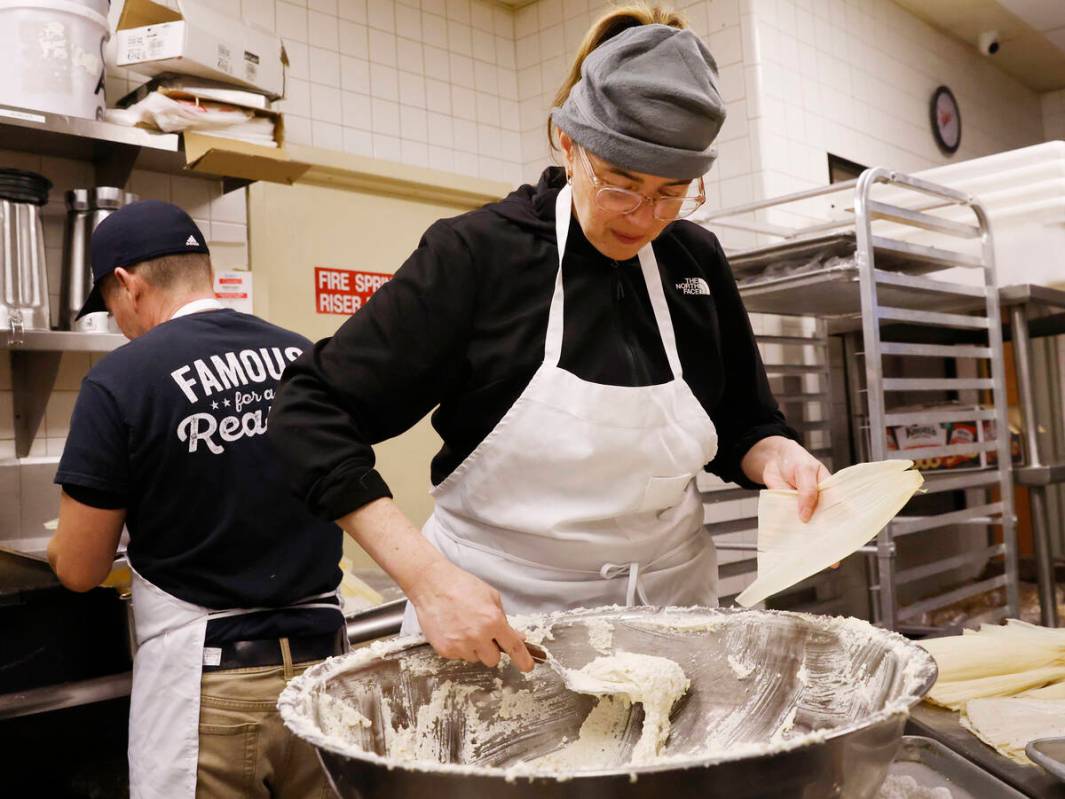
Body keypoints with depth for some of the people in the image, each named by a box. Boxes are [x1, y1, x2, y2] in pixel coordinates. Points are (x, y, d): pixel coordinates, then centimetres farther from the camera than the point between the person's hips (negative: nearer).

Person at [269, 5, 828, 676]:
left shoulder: (698, 262, -2)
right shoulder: (476, 253, -15)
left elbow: (744, 425, 11)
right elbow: (313, 414, -16)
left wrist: (776, 455, -13)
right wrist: (426, 576, -26)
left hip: (670, 600, 4)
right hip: (490, 616, -3)